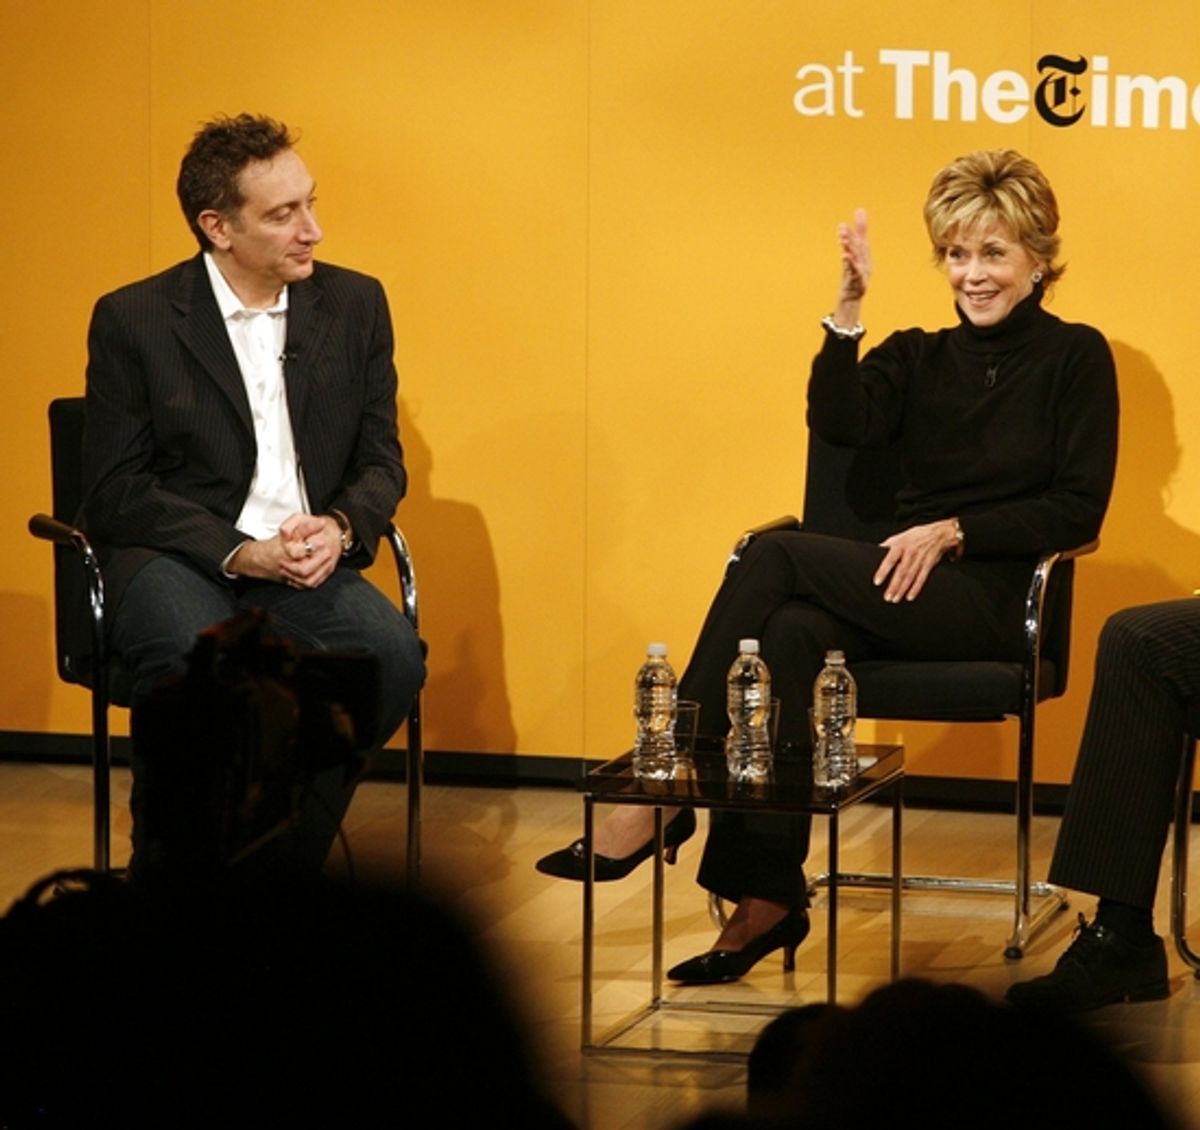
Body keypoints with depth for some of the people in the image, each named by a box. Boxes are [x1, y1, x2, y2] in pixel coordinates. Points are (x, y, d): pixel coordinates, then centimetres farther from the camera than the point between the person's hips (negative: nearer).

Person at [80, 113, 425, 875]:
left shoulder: (355, 306, 9)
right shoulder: (134, 321, -1)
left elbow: (381, 460, 13)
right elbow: (115, 491, -4)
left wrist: (340, 527, -11)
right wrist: (238, 553, -17)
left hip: (305, 563, 3)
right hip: (177, 560, -3)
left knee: (392, 655, -29)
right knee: (199, 666, -37)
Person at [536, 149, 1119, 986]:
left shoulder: (1076, 358, 6)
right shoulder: (917, 358, 19)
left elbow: (1079, 509, -3)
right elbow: (840, 422, -1)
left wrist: (953, 531, -12)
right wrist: (850, 310, -12)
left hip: (994, 600, -4)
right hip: (906, 594, 5)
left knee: (777, 556, -25)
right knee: (789, 631, -31)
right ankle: (768, 897, -34)